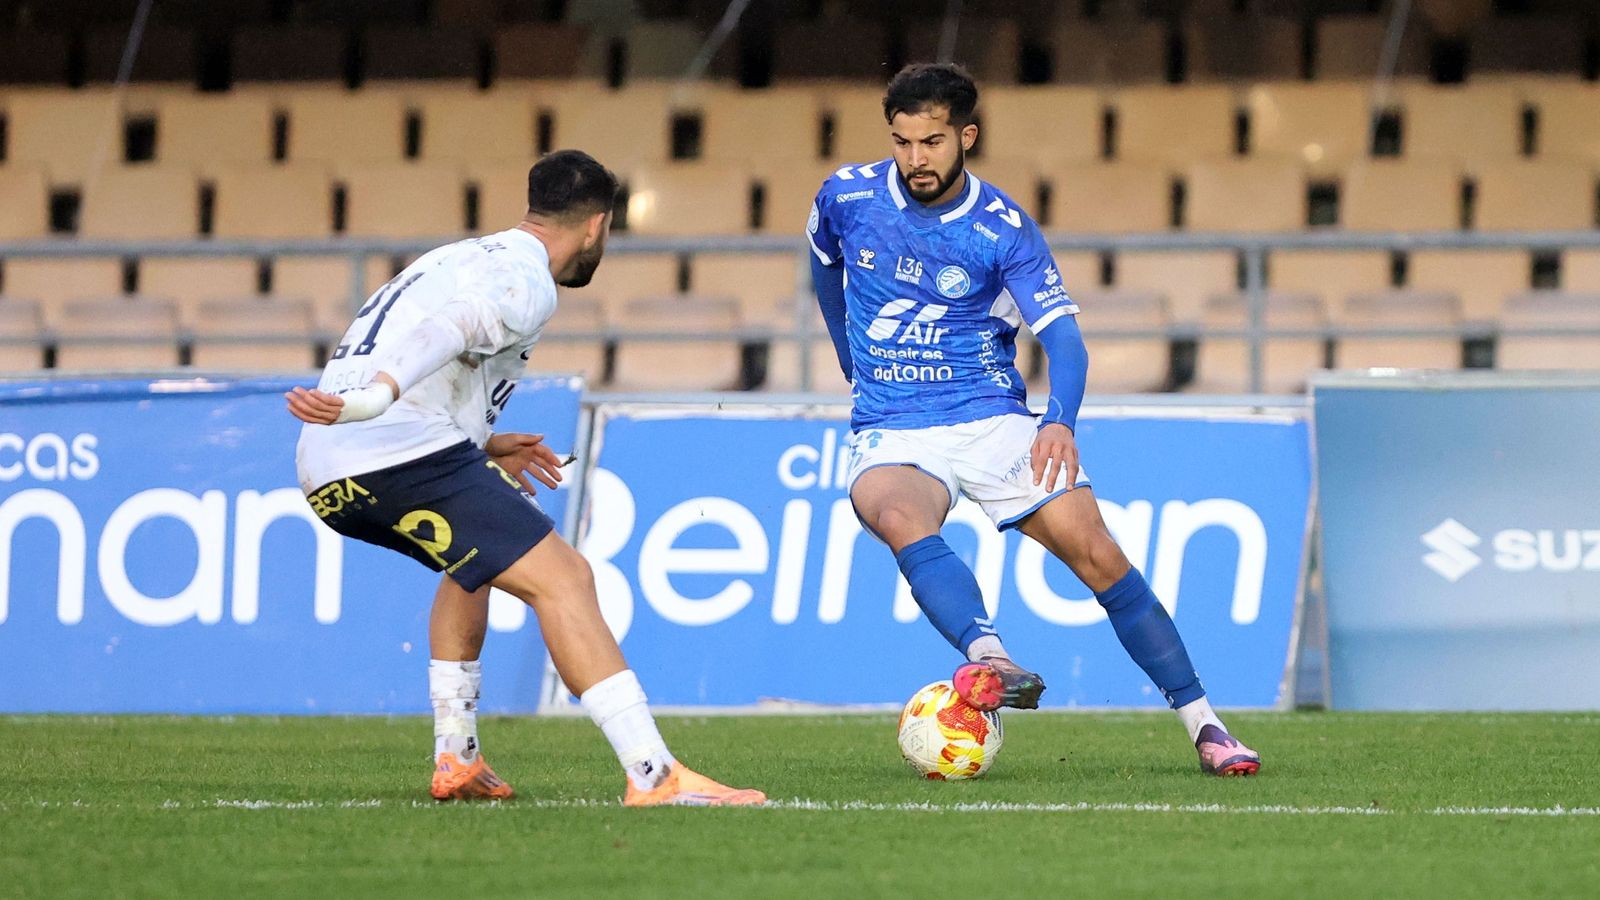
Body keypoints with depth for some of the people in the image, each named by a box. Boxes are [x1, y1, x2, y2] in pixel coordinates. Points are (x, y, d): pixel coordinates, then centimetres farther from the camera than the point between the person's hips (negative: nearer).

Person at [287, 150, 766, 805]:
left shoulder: (462, 257, 28)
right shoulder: (524, 281, -2)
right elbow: (447, 331, -22)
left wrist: (485, 448, 38)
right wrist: (374, 399, -39)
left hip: (327, 477, 10)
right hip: (405, 454, -10)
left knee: (475, 561, 34)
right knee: (561, 578, -13)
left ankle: (455, 762, 28)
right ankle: (653, 776, -25)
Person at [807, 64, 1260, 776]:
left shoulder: (1004, 230, -6)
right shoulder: (846, 197, -1)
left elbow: (1063, 337, -14)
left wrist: (1059, 421, -34)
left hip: (992, 419, 0)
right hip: (890, 435, 0)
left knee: (1095, 552, -14)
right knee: (898, 516, -35)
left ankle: (1202, 724, -6)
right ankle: (991, 661, -55)